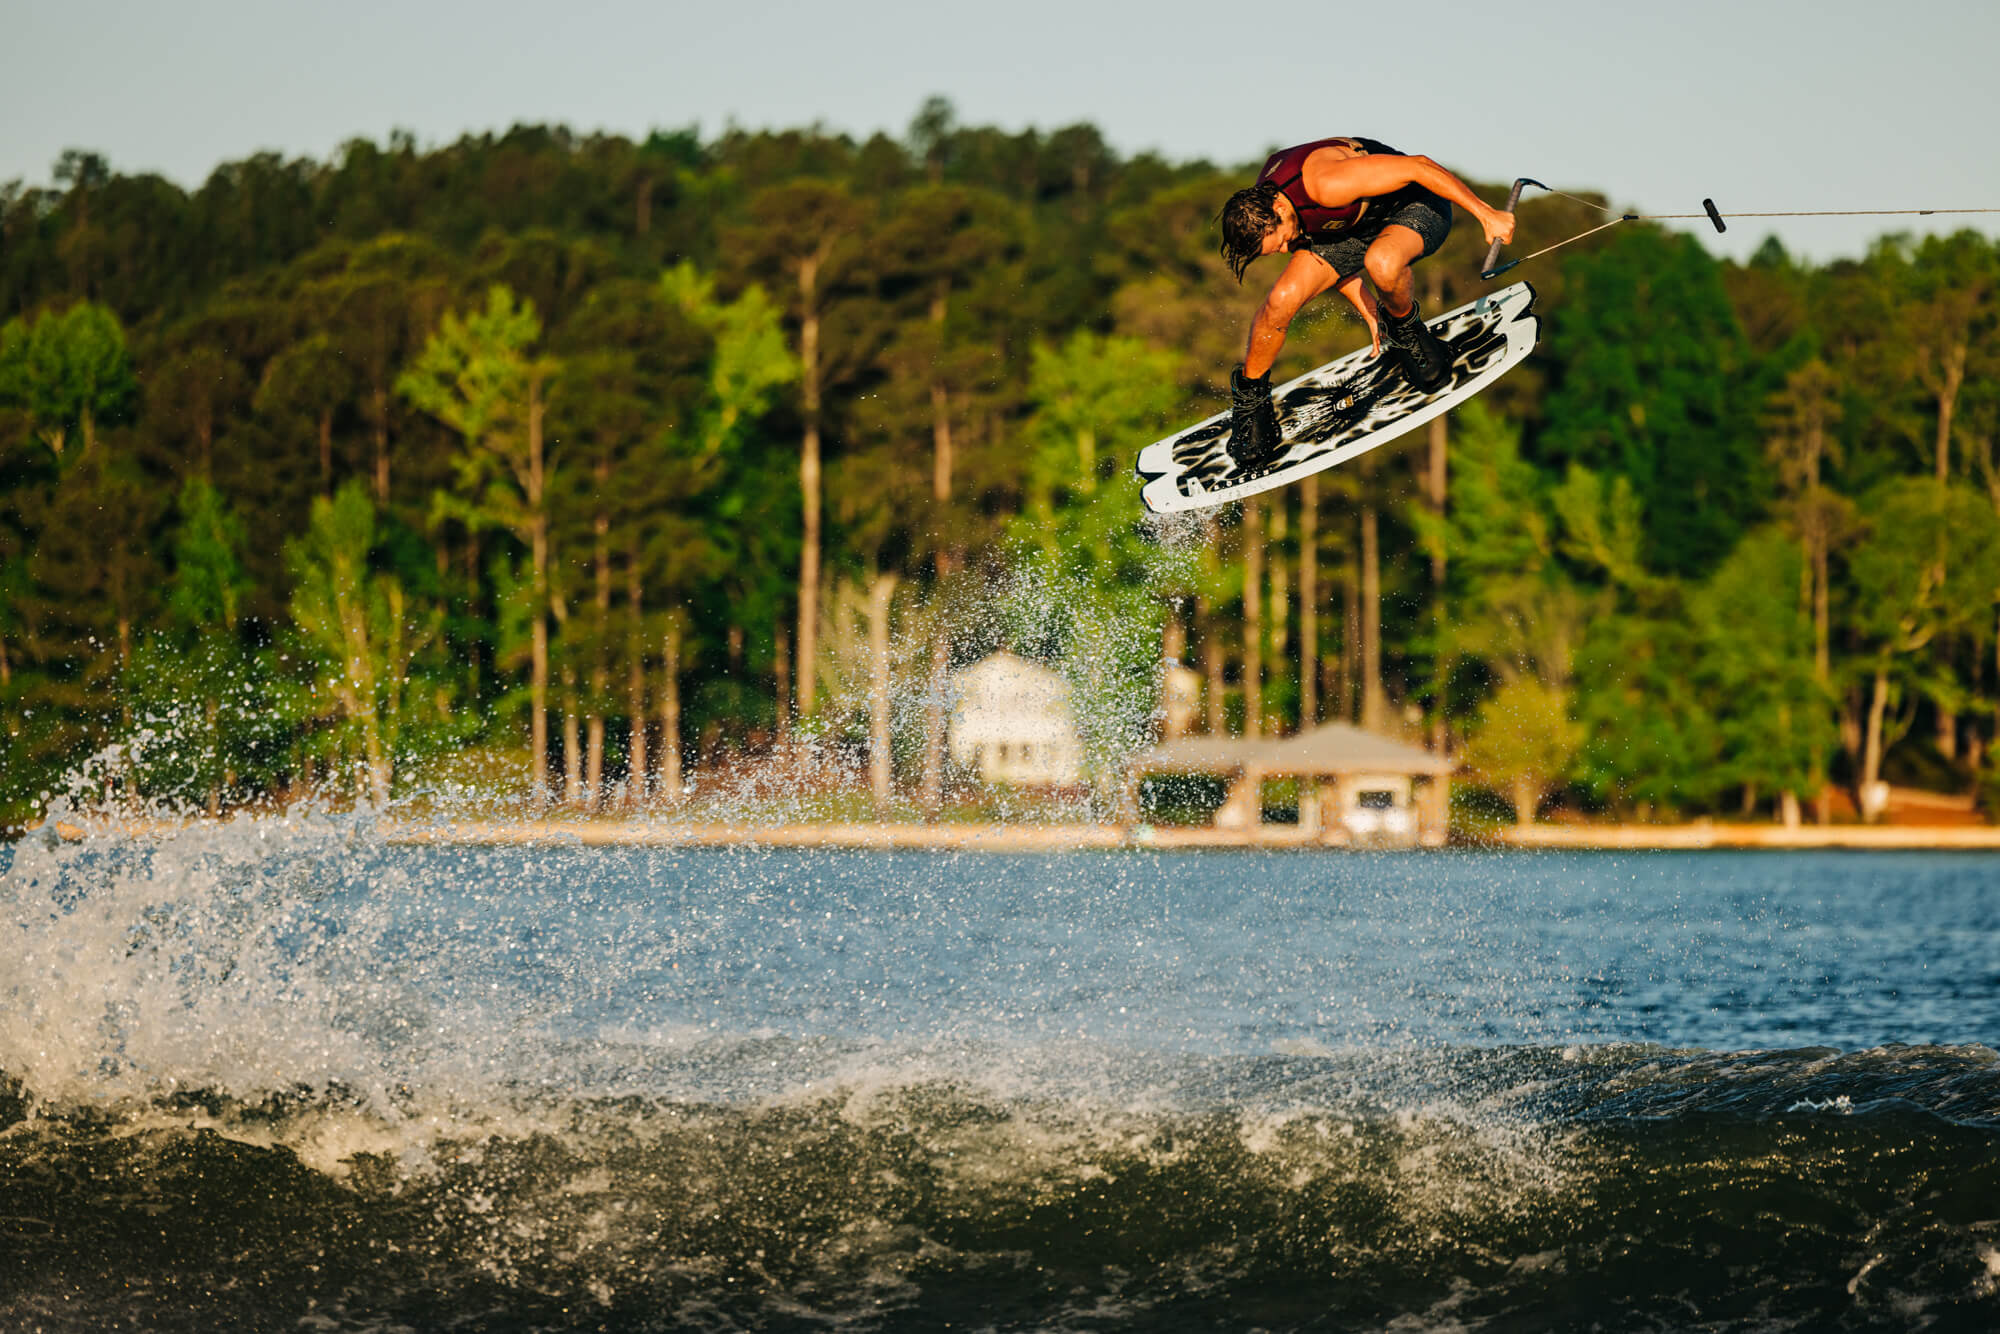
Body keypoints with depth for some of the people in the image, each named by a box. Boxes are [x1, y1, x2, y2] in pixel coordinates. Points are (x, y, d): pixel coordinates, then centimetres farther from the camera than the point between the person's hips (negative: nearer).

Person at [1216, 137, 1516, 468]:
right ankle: (1249, 394, 9)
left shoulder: (1325, 184, -39)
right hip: (1353, 228, 6)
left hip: (1416, 207, -6)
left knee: (1381, 263, -41)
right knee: (1282, 300, -15)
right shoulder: (1257, 212, -13)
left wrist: (1486, 214, -29)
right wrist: (1368, 312, 9)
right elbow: (1328, 258, 6)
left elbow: (1420, 168, -33)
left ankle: (1406, 330, -8)